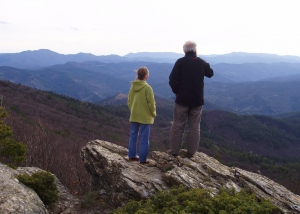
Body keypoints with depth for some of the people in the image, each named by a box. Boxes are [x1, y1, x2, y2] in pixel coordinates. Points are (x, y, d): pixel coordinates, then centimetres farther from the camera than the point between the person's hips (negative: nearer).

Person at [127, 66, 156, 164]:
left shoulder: (132, 86, 1)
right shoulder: (147, 87, -17)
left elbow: (129, 101, 8)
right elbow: (151, 103, -14)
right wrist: (153, 114, 1)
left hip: (133, 116, 6)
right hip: (145, 117, -6)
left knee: (133, 136, 16)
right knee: (144, 138, 3)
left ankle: (132, 156, 22)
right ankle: (142, 159, 6)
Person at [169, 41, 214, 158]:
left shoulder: (180, 62, -7)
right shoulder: (202, 63, 1)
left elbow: (172, 80, -13)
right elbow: (210, 73, 21)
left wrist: (177, 91, 0)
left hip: (182, 99, -2)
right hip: (197, 100, 2)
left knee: (178, 125, 7)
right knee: (194, 126, 10)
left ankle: (174, 150, 11)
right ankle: (191, 151, 13)